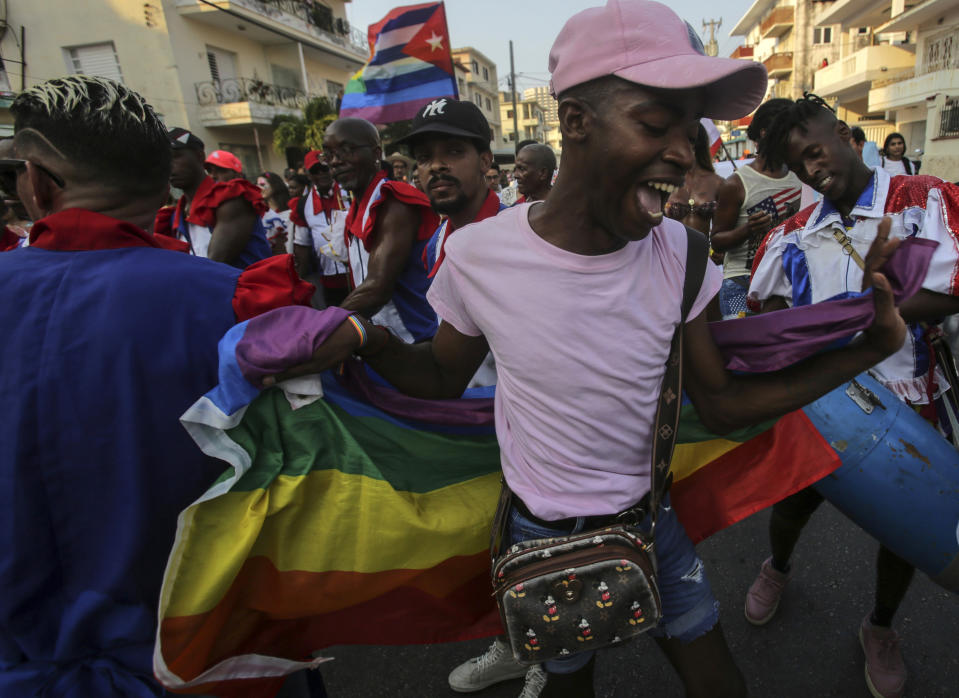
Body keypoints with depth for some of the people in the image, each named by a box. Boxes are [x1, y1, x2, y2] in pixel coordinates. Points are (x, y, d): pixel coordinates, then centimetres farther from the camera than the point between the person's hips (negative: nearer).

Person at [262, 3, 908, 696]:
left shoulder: (678, 252, -13)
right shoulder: (478, 255, -21)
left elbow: (720, 403, -7)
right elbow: (444, 376, -5)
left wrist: (869, 346, -13)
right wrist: (362, 338, -23)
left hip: (652, 515, 3)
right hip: (544, 533, -2)